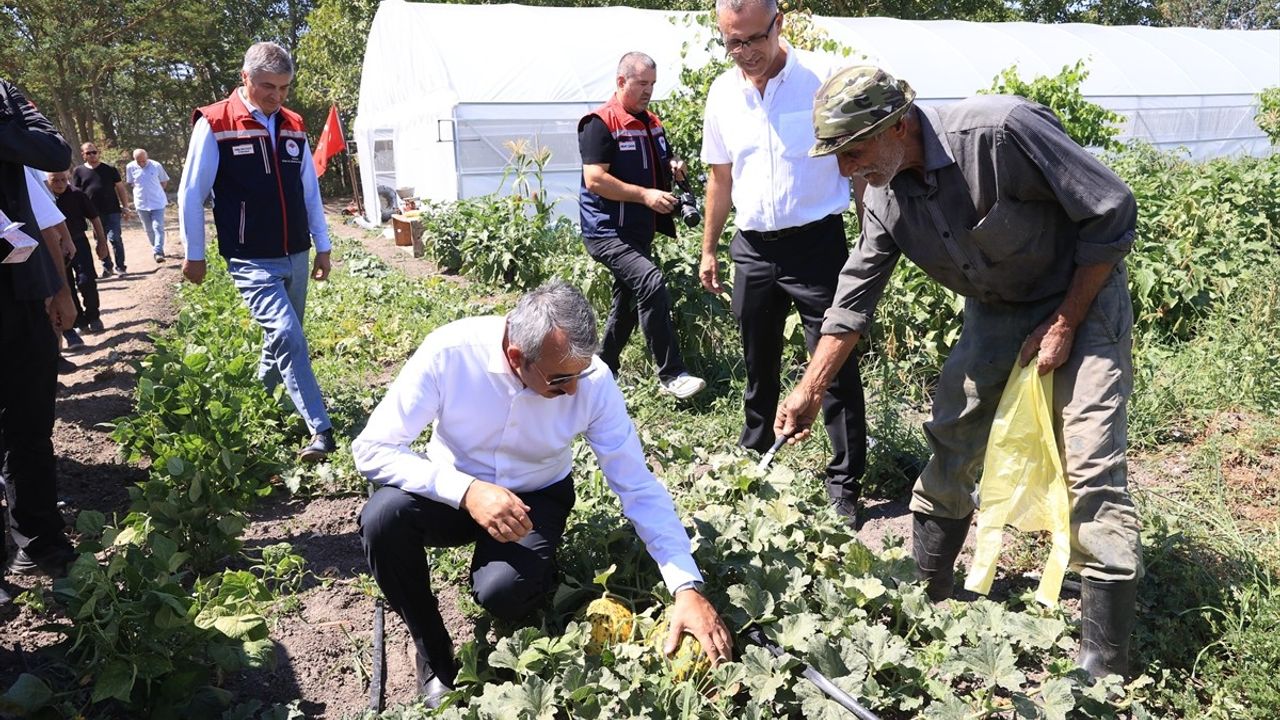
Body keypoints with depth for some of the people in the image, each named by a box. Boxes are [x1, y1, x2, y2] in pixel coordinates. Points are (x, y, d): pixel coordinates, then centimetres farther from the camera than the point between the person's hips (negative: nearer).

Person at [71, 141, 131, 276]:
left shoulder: (110, 169, 4)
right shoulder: (78, 171, 5)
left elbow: (120, 188, 6)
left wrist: (125, 207, 0)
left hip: (112, 210, -2)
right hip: (94, 213, 2)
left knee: (115, 239, -5)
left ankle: (120, 266, 4)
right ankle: (107, 267, 15)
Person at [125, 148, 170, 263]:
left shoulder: (156, 166, -8)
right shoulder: (130, 167, -3)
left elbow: (164, 181, 5)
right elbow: (130, 183, 12)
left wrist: (156, 192, 8)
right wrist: (141, 191, 8)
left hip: (158, 203, -3)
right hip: (141, 204, 3)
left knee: (158, 227, -10)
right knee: (149, 229, 10)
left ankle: (158, 252, -14)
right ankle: (156, 249, 25)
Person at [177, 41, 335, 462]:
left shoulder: (292, 126, 9)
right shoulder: (215, 124, -7)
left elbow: (310, 190, 15)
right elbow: (191, 194, -2)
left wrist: (322, 246, 14)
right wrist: (194, 254, 0)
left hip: (296, 258, 6)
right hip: (252, 262, -6)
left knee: (281, 339, 14)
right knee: (289, 337, -18)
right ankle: (321, 431, -15)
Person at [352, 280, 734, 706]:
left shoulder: (592, 380, -22)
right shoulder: (449, 352, -27)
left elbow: (638, 486, -16)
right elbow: (371, 448, -23)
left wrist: (687, 587, -25)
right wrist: (467, 491, -37)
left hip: (536, 498, -1)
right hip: (453, 490, 1)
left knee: (502, 589, -31)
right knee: (383, 516, -30)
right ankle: (434, 656, -5)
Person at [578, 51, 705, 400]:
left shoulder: (652, 123, 15)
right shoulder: (601, 123, -12)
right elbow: (594, 180, -20)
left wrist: (672, 167, 5)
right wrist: (645, 194, -24)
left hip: (641, 234, 10)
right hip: (609, 233, -9)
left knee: (627, 306, 15)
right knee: (652, 283, -27)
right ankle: (670, 375, -21)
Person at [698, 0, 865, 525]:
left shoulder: (823, 79, -8)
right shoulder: (722, 93, 5)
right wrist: (708, 249, 15)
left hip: (817, 242, -4)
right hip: (753, 248, 4)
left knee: (837, 367, -2)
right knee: (758, 365, 16)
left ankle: (845, 486, 9)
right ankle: (752, 460, 34)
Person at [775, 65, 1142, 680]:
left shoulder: (1000, 132, -30)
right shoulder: (884, 195, -10)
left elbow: (1112, 213, -21)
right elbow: (854, 298, -2)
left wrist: (1065, 323, -18)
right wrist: (809, 391, -3)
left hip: (1083, 296, -6)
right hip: (996, 308, 6)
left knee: (1091, 468, -11)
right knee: (950, 441, 5)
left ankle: (1103, 664, 0)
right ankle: (925, 592, 22)